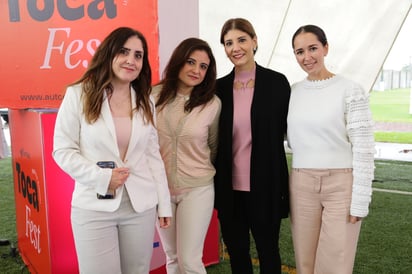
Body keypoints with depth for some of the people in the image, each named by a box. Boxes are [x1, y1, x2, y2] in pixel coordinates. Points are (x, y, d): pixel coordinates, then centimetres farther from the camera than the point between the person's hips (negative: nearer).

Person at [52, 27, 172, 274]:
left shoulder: (145, 102, 9)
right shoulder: (78, 95, -4)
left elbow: (153, 154, 10)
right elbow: (63, 150, -4)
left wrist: (164, 204, 7)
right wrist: (102, 177, -17)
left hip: (141, 206, 4)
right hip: (94, 207, -3)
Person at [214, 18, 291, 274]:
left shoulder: (276, 82, -5)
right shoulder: (220, 87, 3)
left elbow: (289, 130, -1)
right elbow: (215, 138, 8)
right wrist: (215, 183, 4)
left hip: (265, 185, -3)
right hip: (229, 186, 3)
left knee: (268, 249, 14)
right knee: (236, 249, 16)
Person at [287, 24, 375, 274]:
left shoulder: (351, 91, -7)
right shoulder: (293, 92, 6)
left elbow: (364, 149, -9)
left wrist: (360, 200, -11)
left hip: (342, 185, -4)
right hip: (302, 186, 4)